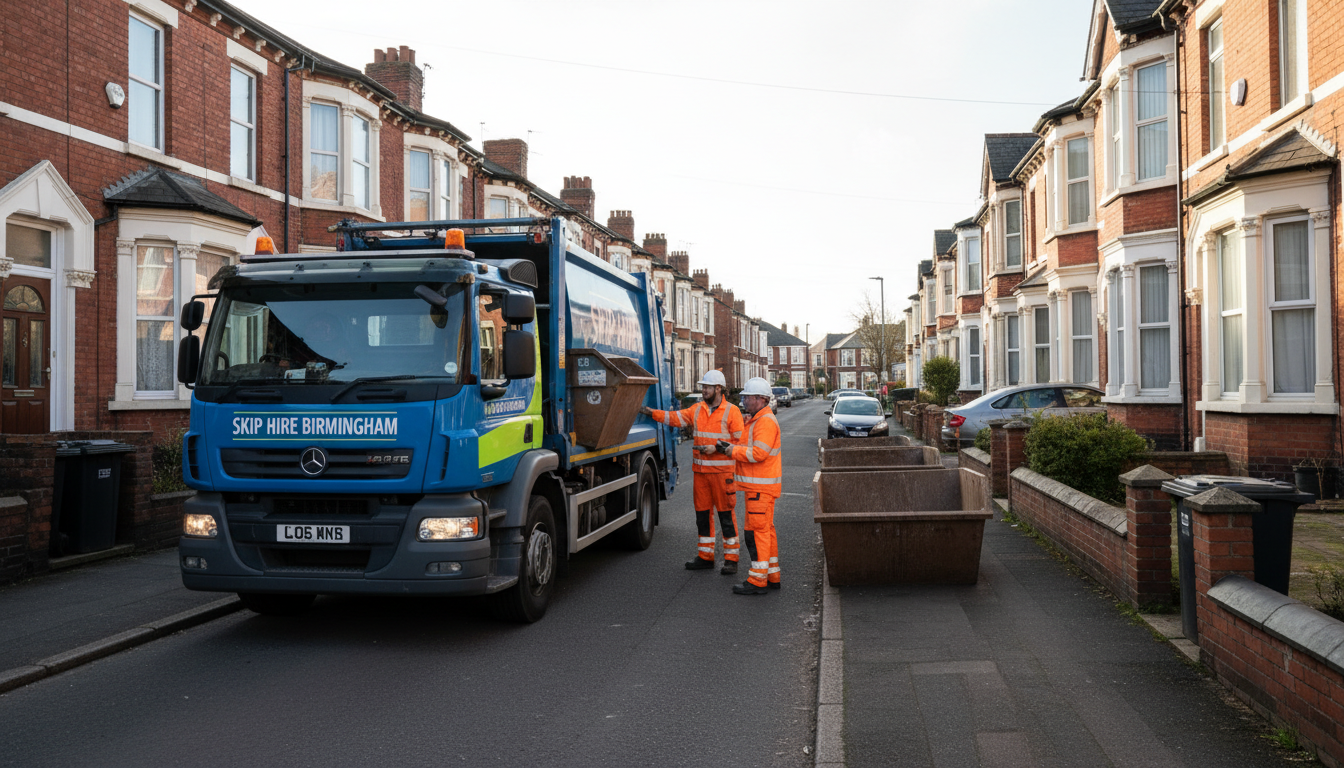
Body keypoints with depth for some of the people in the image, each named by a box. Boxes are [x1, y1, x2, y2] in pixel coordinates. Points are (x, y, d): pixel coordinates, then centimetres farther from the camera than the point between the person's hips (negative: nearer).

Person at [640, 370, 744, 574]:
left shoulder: (731, 411, -5)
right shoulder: (698, 409, 11)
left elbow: (739, 441, -7)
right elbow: (676, 418, 3)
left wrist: (716, 448, -17)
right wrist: (651, 412, -7)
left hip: (722, 471, -6)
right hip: (700, 470, 6)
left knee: (726, 513, -2)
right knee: (702, 512, 10)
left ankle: (731, 559, 6)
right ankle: (705, 556, 20)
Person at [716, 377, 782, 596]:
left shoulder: (766, 422, -16)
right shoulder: (756, 420, 19)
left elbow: (758, 453, -24)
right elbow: (748, 447, 18)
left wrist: (732, 451, -15)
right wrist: (731, 447, 1)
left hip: (761, 487, -11)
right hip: (756, 485, 11)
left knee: (757, 531, -9)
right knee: (765, 530, 13)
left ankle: (757, 581, -6)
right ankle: (772, 576, 20)